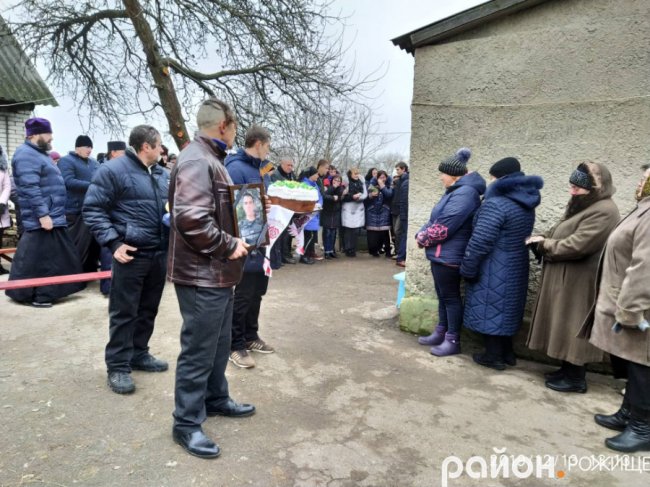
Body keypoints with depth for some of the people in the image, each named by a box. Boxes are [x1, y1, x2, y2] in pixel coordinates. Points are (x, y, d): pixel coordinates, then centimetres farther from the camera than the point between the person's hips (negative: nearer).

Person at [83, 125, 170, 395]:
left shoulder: (162, 174, 13)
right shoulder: (113, 169, -8)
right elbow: (92, 209, -9)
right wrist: (113, 242, -17)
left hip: (160, 254, 7)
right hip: (131, 254, -7)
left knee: (148, 309, 16)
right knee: (124, 312, 2)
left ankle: (139, 354, 31)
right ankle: (118, 366, 13)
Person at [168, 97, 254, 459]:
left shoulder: (211, 159, 16)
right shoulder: (197, 160, -19)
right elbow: (190, 219, -30)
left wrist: (233, 242, 13)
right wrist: (229, 246, -19)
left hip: (218, 273, 11)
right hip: (202, 275, -11)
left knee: (219, 344, 22)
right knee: (198, 350, 1)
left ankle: (216, 399, 39)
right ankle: (187, 423, 17)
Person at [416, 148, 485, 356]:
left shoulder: (464, 193, -20)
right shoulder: (455, 191, 14)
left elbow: (444, 227, -25)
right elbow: (435, 219, 16)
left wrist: (423, 238, -10)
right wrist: (421, 234, -1)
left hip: (449, 256, -10)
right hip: (441, 254, 10)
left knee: (450, 297, 0)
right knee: (442, 295, 17)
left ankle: (453, 341, 11)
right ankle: (441, 333, 30)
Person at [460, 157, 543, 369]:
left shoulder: (495, 204, -21)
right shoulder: (526, 204, 7)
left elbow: (480, 242, -22)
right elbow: (519, 237, 13)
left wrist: (467, 269, -12)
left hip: (493, 270, -8)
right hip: (515, 267, 9)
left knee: (490, 308, 4)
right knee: (505, 308, 18)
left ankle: (494, 356, 13)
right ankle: (506, 352, 29)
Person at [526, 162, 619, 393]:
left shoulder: (603, 212, -20)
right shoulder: (585, 205, 14)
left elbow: (575, 246, -26)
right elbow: (561, 233, 18)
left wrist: (543, 244, -12)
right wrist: (543, 239, -2)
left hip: (578, 283, -10)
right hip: (566, 278, 10)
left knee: (573, 328, 0)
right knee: (565, 327, 16)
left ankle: (576, 378, 14)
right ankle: (568, 369, 29)